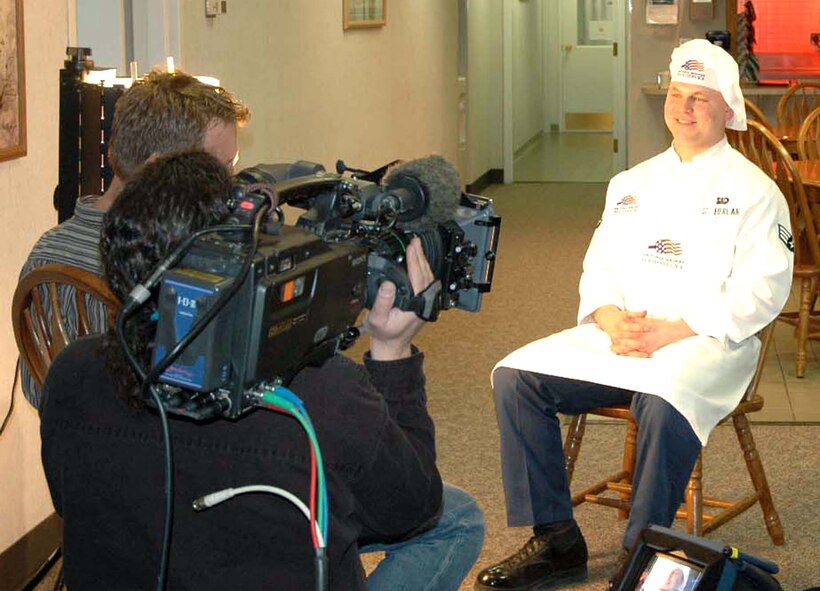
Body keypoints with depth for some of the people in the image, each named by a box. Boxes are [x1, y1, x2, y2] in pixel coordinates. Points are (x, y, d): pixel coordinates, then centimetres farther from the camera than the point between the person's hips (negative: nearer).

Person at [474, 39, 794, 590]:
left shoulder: (752, 189, 0)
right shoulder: (632, 183, 18)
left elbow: (761, 290, -10)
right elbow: (598, 266, 16)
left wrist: (674, 331, -19)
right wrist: (611, 320, -8)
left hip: (708, 341, -6)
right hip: (621, 334, 6)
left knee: (664, 403, -39)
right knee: (515, 377, -13)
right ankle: (556, 541, -7)